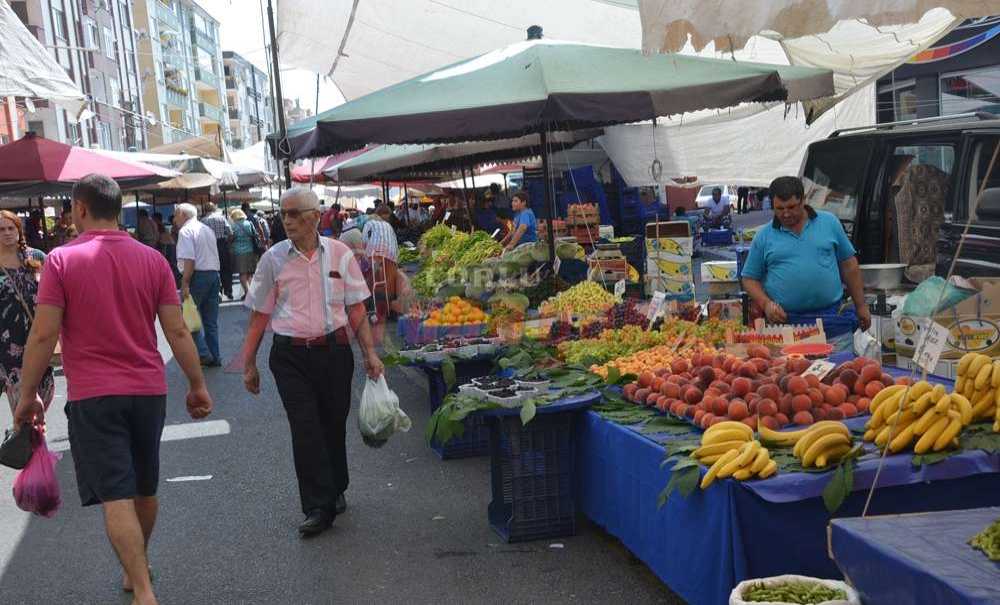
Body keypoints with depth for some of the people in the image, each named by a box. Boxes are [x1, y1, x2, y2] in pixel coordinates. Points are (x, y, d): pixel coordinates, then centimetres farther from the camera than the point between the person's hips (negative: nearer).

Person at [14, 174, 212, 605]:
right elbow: (177, 331, -1)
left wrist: (27, 395, 0)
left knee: (116, 497, -3)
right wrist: (197, 385, 7)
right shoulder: (152, 259, 0)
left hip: (92, 395, -4)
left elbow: (44, 334, -10)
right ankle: (138, 564, 39)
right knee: (144, 488, 19)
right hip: (148, 390, 4)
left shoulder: (62, 260, -8)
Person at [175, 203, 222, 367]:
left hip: (197, 275, -8)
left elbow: (189, 260, -18)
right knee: (211, 320, 11)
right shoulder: (208, 229, 18)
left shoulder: (186, 231, -8)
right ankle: (215, 357, 14)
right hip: (214, 273, 8)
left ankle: (203, 354, -6)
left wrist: (185, 284, -18)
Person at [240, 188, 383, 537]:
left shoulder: (339, 254, 2)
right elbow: (259, 315, 5)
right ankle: (319, 507, 3)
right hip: (290, 355, -1)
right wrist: (249, 364, 5)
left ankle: (335, 491, 33)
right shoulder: (274, 259, 1)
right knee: (305, 429, -5)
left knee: (333, 426, 11)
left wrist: (370, 352, 0)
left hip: (334, 350, 1)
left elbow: (356, 308, 5)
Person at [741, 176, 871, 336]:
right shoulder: (763, 237, 5)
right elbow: (750, 279, 8)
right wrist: (766, 303, -10)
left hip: (831, 318, 1)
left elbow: (849, 265, 12)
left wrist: (861, 306, 11)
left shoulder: (829, 222, 8)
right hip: (783, 320, -1)